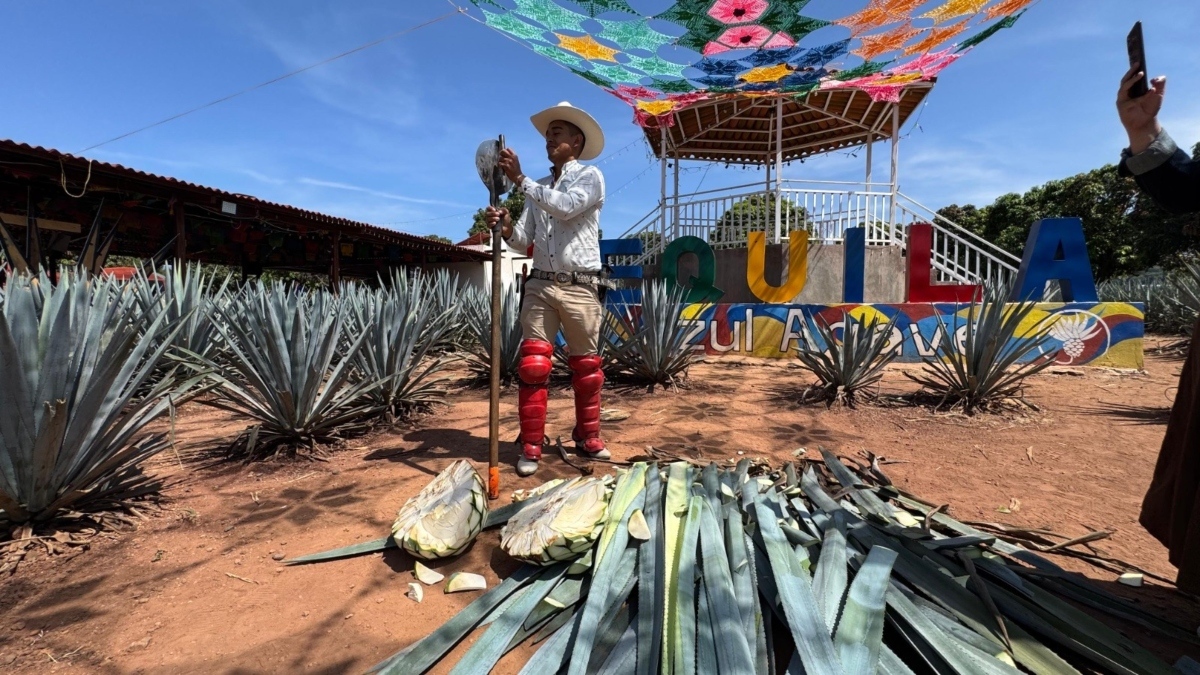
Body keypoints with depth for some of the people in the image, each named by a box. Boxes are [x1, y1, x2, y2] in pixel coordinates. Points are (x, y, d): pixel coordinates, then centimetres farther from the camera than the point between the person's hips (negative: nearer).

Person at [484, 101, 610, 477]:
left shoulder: (590, 177, 4)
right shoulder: (539, 189, 19)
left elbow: (565, 207, -18)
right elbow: (523, 241, 12)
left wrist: (518, 178, -17)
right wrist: (504, 226, -10)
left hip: (579, 288, -4)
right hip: (540, 287, 4)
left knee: (586, 367, 6)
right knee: (533, 367, -3)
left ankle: (588, 437, 21)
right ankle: (531, 447, 4)